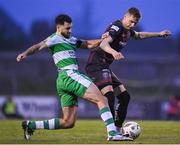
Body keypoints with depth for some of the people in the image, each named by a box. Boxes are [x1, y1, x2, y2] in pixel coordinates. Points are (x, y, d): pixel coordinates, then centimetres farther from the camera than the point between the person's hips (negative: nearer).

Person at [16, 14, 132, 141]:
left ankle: (31, 125, 9)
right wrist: (25, 53, -33)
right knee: (102, 100, -14)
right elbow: (39, 46, -15)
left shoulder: (71, 40, 25)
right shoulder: (55, 39, -1)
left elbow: (88, 44, 27)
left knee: (68, 122, 6)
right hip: (69, 75, -10)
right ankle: (113, 134, -24)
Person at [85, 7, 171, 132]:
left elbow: (139, 35, 38)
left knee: (124, 96, 8)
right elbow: (103, 43, -33)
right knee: (109, 96, -26)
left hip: (105, 67, 10)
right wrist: (113, 52, -54)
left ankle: (118, 130, 13)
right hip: (96, 65, -10)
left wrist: (159, 34, 41)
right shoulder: (117, 27, -16)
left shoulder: (127, 30, 14)